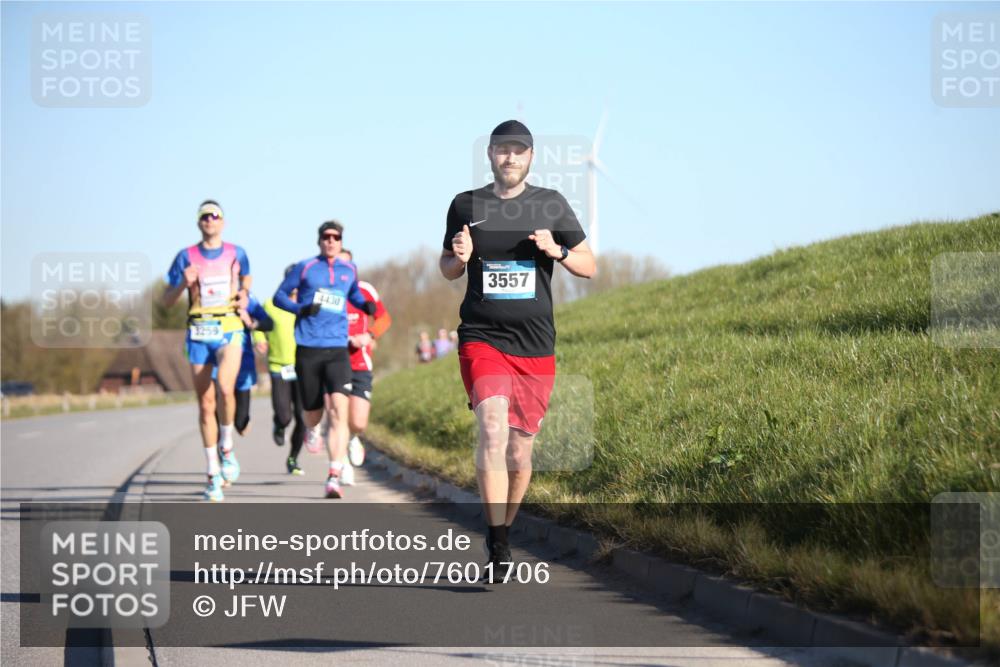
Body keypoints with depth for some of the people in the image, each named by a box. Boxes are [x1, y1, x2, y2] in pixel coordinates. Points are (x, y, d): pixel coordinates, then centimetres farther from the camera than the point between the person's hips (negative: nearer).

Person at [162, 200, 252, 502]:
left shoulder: (236, 253, 7)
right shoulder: (186, 257, 4)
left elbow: (246, 278, 28)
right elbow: (166, 300, 6)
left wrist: (244, 294, 7)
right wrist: (184, 284, -13)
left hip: (229, 329, -1)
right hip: (198, 333, 1)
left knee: (225, 388, -27)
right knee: (205, 403, 3)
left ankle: (226, 447, -2)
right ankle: (213, 474, 11)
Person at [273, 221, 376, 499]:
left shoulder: (349, 270, 12)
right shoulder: (305, 267, 3)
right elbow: (279, 296, 7)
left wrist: (366, 305, 10)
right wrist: (301, 308, -12)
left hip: (337, 350, 1)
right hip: (307, 350, -1)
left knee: (339, 411, -18)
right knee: (313, 413, 10)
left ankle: (334, 478, -22)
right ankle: (310, 428, 52)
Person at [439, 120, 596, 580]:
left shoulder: (550, 205, 7)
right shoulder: (466, 206, 7)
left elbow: (589, 266, 10)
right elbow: (448, 270, 18)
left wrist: (557, 251, -10)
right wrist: (458, 257, -5)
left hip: (535, 347, 2)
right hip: (481, 339, -2)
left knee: (520, 449, 6)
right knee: (493, 430, -22)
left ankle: (501, 534, 28)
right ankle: (497, 546, -24)